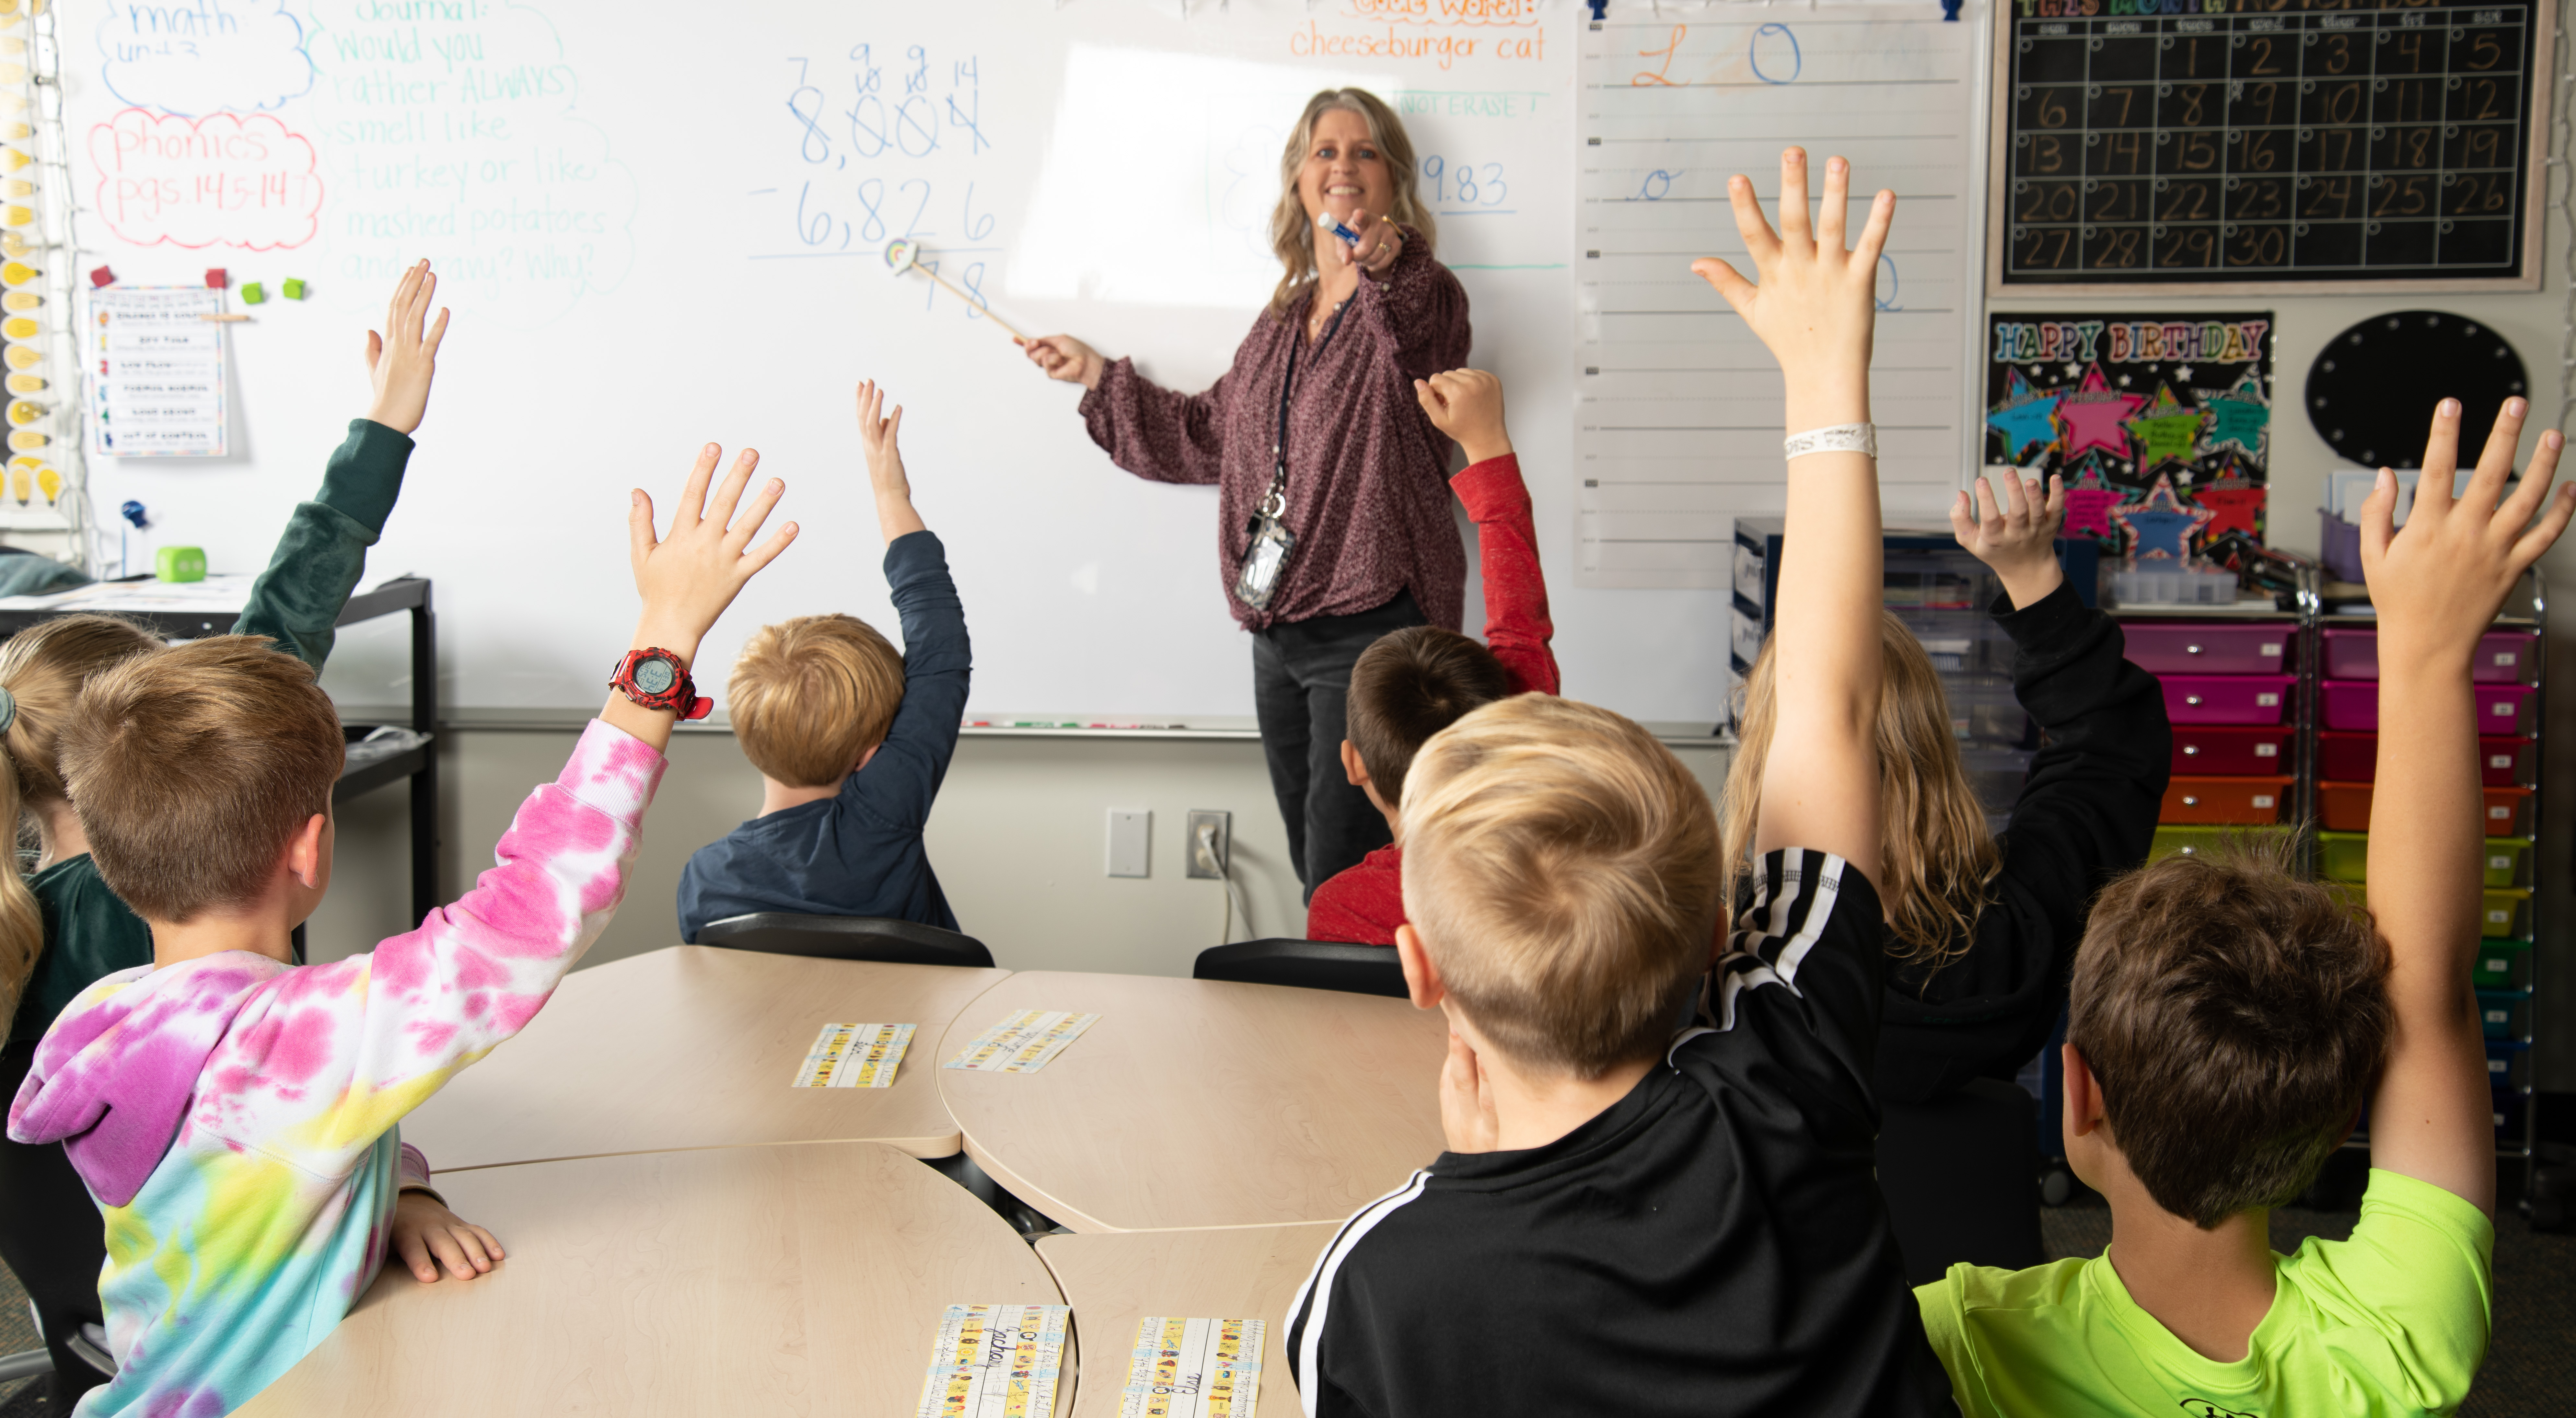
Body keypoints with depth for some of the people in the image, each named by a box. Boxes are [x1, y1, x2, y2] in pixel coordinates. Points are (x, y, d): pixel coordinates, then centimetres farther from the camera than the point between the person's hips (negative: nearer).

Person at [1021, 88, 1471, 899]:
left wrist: (1379, 276, -49)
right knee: (1313, 869, 14)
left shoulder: (1421, 298, -6)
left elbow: (1424, 347, -30)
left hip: (1371, 627, -8)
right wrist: (1097, 375, 30)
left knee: (1344, 886, -10)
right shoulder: (1281, 322, 18)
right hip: (1278, 633, 8)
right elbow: (1211, 434, 27)